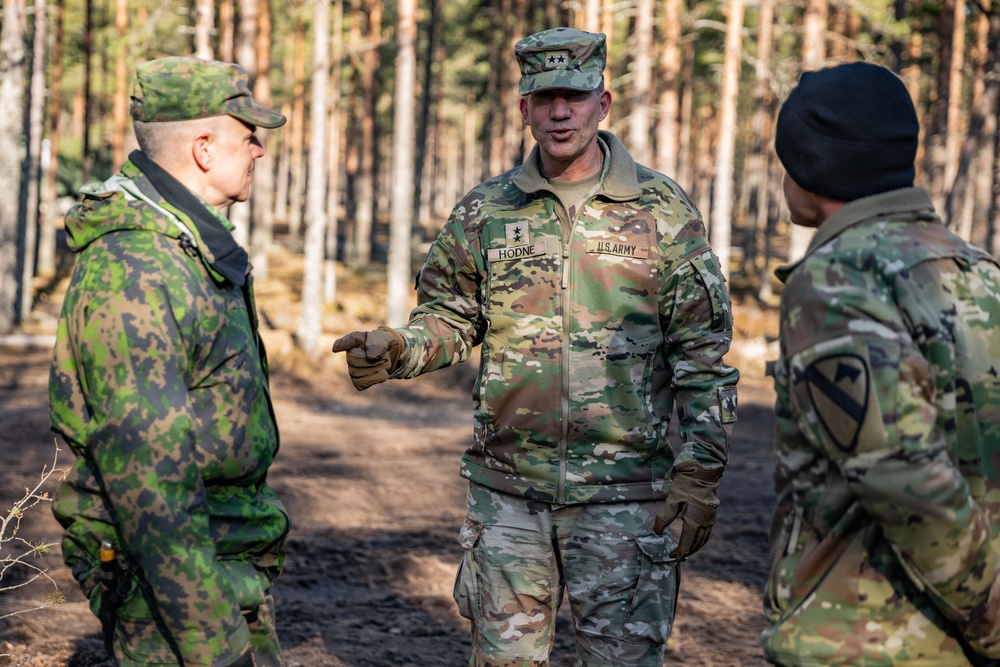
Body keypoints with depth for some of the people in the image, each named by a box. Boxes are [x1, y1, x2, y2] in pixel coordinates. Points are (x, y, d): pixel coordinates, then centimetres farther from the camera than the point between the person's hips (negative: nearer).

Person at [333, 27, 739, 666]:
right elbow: (450, 318, 13)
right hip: (508, 486, 3)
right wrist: (396, 349, -10)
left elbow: (702, 353, -2)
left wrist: (700, 475, -7)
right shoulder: (486, 211, 5)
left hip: (622, 490, -3)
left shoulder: (663, 210, -2)